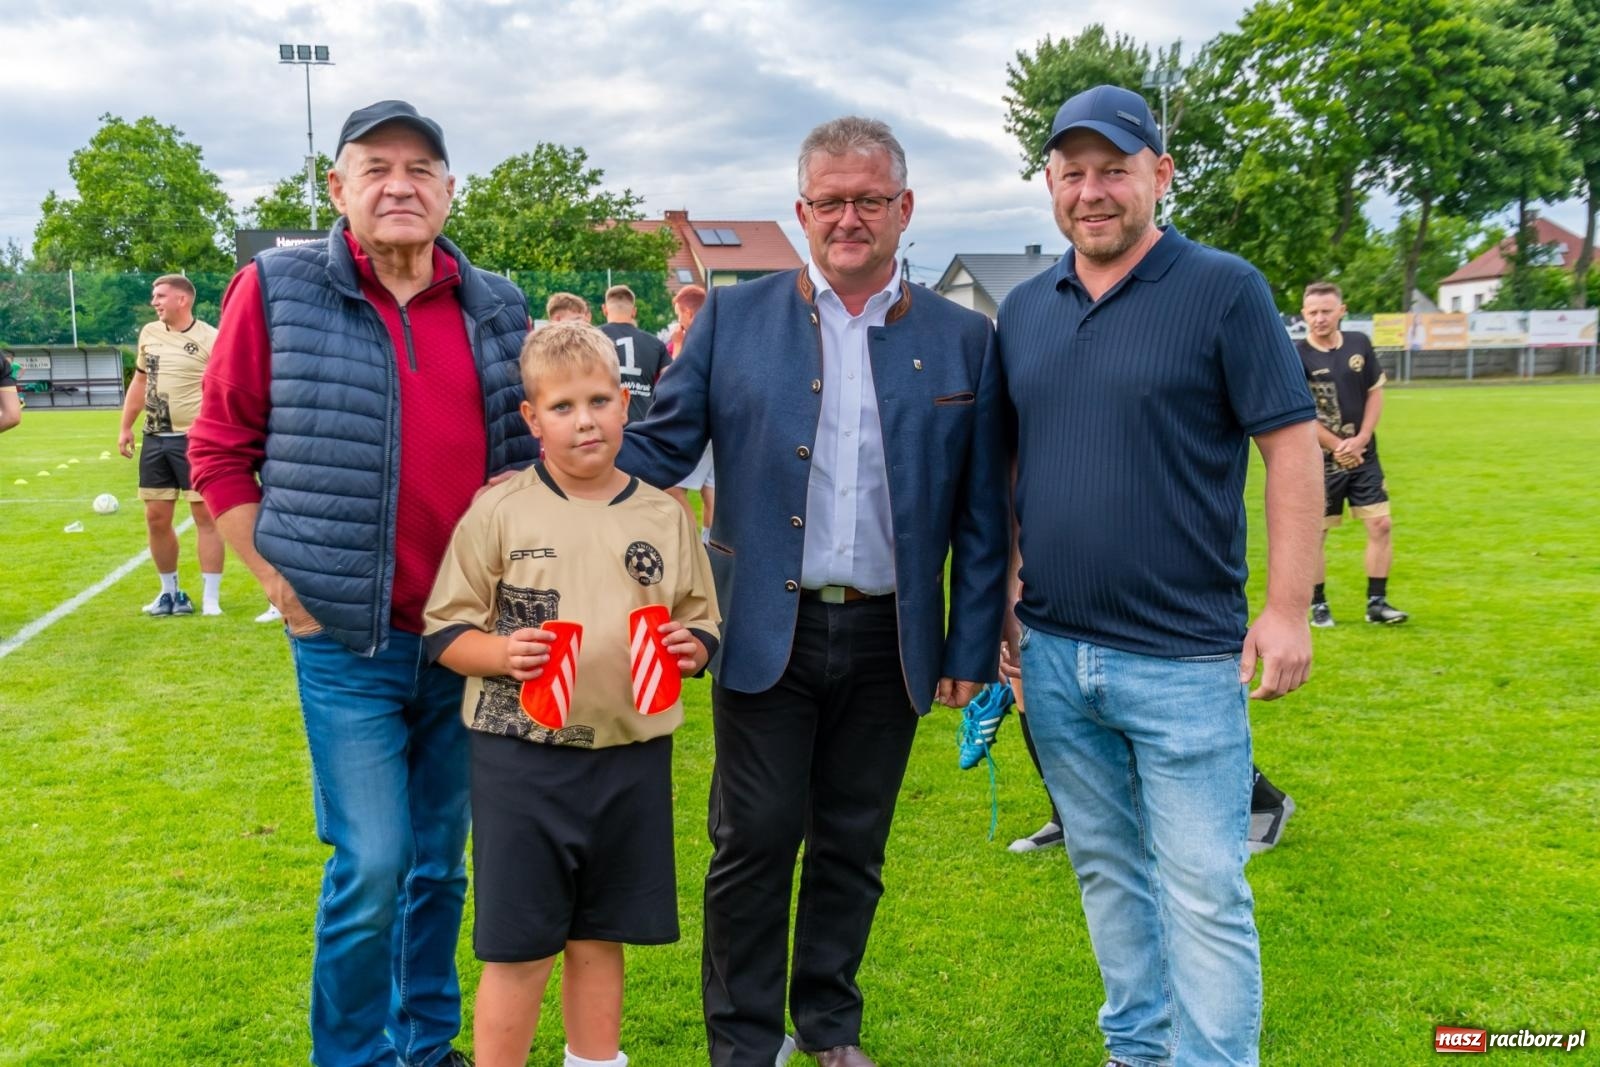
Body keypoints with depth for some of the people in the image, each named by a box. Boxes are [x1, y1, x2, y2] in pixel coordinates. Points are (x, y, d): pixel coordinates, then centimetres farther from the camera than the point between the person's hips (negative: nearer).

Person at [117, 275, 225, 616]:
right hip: (154, 439, 6)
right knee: (156, 517, 9)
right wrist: (125, 427, 19)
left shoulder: (210, 339, -9)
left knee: (205, 515, -3)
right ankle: (171, 593, 24)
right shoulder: (149, 333, 10)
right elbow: (139, 382, 20)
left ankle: (211, 598, 3)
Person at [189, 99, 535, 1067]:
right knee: (372, 866, -2)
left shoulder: (498, 307, 5)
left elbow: (532, 453, 14)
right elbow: (221, 448, 1)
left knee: (443, 861, 15)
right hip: (349, 642, -3)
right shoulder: (279, 290, -4)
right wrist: (278, 581, -5)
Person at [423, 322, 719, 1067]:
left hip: (631, 759, 3)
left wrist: (689, 647, -10)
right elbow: (444, 631, -1)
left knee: (600, 940, 16)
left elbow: (703, 625, 12)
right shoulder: (499, 511, -3)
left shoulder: (663, 518, 5)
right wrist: (502, 652, -20)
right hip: (521, 758, -2)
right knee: (517, 949, 6)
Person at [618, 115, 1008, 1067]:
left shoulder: (964, 340, 4)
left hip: (889, 640, 2)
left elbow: (982, 514, 4)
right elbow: (658, 449, 1)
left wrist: (970, 650, 2)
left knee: (852, 846, 14)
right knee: (755, 842, 6)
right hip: (767, 632, -1)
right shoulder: (733, 318, 1)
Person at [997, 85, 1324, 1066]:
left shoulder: (1224, 290, -6)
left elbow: (1292, 447, -8)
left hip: (1184, 657, -5)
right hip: (1053, 652, 5)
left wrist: (1289, 607, -13)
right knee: (1108, 871, 17)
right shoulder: (1025, 310, 9)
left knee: (1204, 893, 1)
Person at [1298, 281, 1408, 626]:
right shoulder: (1297, 357, -11)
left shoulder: (1360, 344, 3)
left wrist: (1360, 439, -6)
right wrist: (1338, 446, -11)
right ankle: (1318, 604, 17)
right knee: (1316, 533, 3)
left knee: (1381, 524, -1)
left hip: (1364, 456, 4)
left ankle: (1377, 602, 9)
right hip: (1320, 461, -4)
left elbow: (1375, 392, 7)